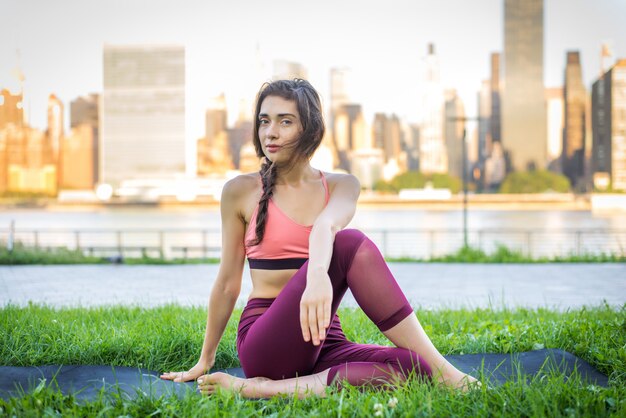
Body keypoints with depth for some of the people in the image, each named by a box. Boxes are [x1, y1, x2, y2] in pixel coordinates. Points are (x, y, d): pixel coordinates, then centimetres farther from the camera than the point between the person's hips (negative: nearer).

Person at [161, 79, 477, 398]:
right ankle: (443, 372, -28)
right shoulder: (241, 191, 3)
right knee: (350, 244, -28)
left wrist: (318, 272, -40)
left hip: (323, 342, 3)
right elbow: (228, 282, 9)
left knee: (412, 367, -29)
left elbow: (326, 224, -17)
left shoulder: (341, 186, 8)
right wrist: (205, 361, 15)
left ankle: (264, 389, -26)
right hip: (266, 345, -3)